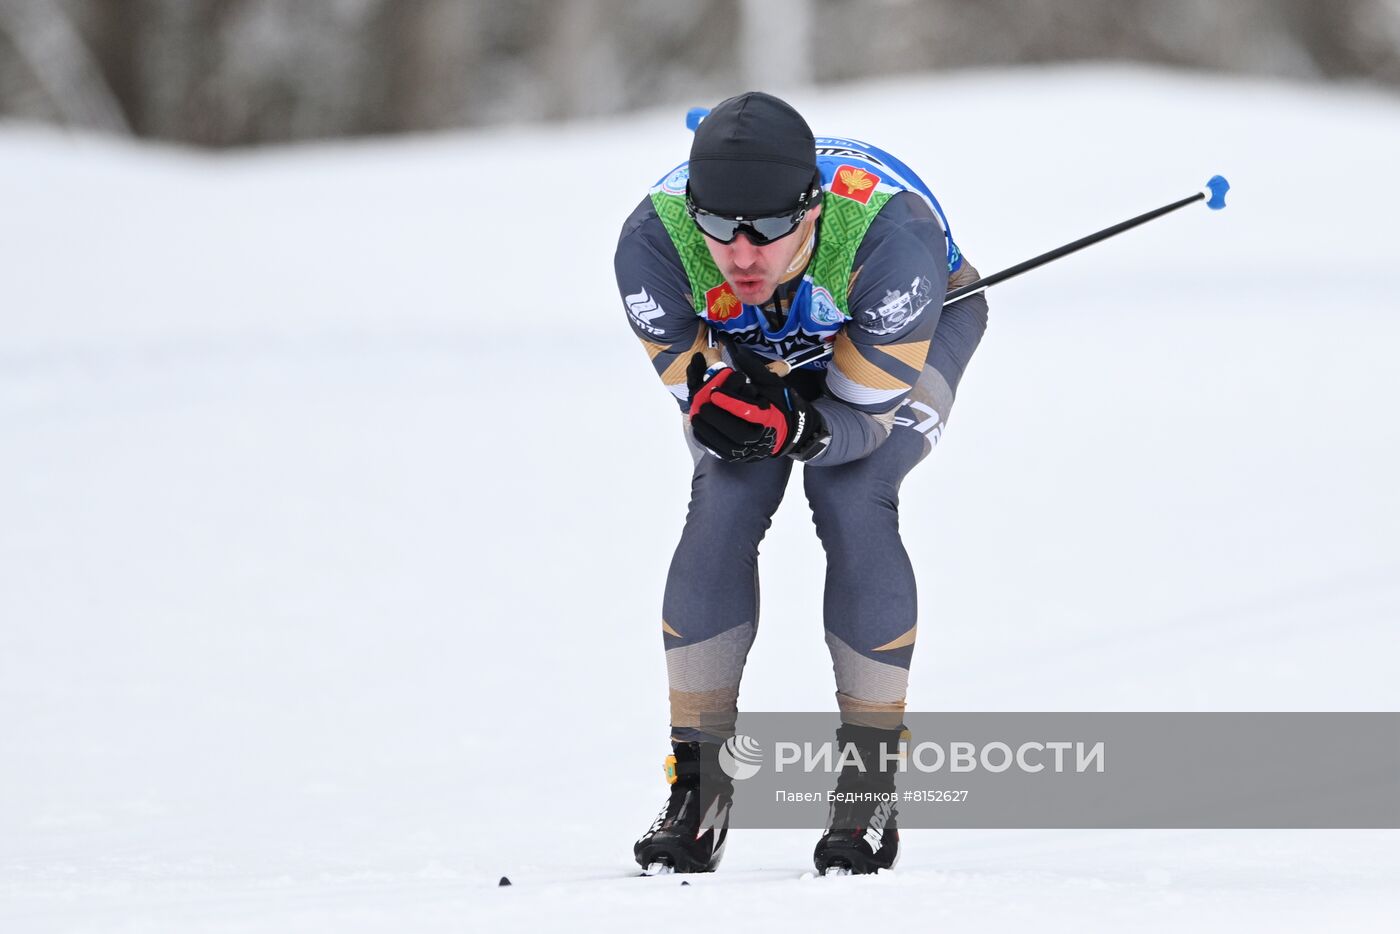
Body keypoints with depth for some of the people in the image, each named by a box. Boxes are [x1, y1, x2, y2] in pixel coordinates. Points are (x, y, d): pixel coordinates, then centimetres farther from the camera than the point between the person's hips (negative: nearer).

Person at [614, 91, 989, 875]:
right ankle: (699, 788, -9)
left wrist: (796, 429, -54)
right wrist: (720, 405, -48)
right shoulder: (654, 240, -36)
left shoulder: (888, 231, -43)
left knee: (853, 504, -24)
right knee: (722, 507, -19)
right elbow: (696, 390, -24)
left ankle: (871, 781, -11)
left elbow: (862, 413, -32)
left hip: (918, 327, -2)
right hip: (747, 346, 2)